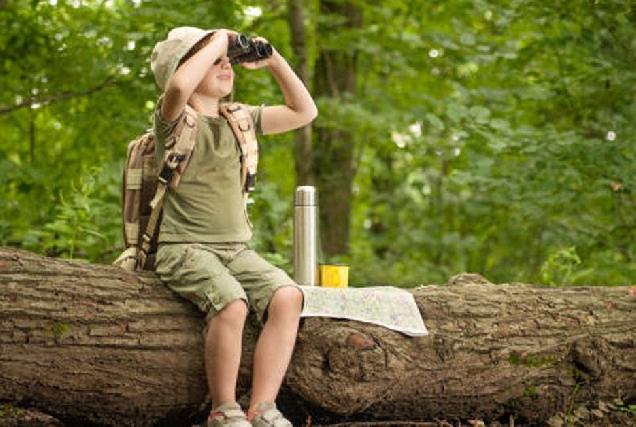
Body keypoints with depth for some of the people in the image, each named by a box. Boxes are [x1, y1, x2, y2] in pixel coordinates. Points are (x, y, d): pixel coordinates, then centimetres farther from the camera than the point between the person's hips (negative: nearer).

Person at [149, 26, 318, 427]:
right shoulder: (175, 118, -3)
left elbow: (304, 112, 22)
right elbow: (179, 86, -29)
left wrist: (274, 61, 11)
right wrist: (217, 42, -15)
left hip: (236, 248, 6)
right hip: (183, 247, -6)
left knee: (288, 296, -23)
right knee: (231, 303, -34)